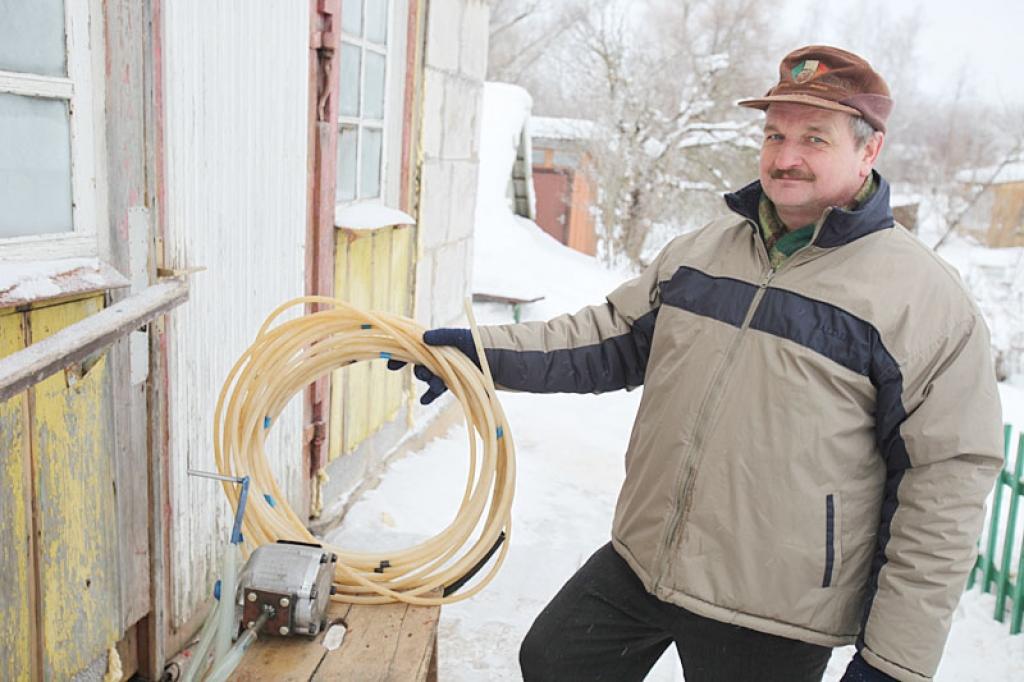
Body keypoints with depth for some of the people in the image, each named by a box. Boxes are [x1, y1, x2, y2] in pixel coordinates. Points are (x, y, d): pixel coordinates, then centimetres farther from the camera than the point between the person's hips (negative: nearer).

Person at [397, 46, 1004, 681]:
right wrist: (488, 350, -2)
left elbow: (947, 484, -12)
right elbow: (613, 339, 11)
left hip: (770, 621, -5)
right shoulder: (699, 250, 5)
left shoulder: (927, 298, -11)